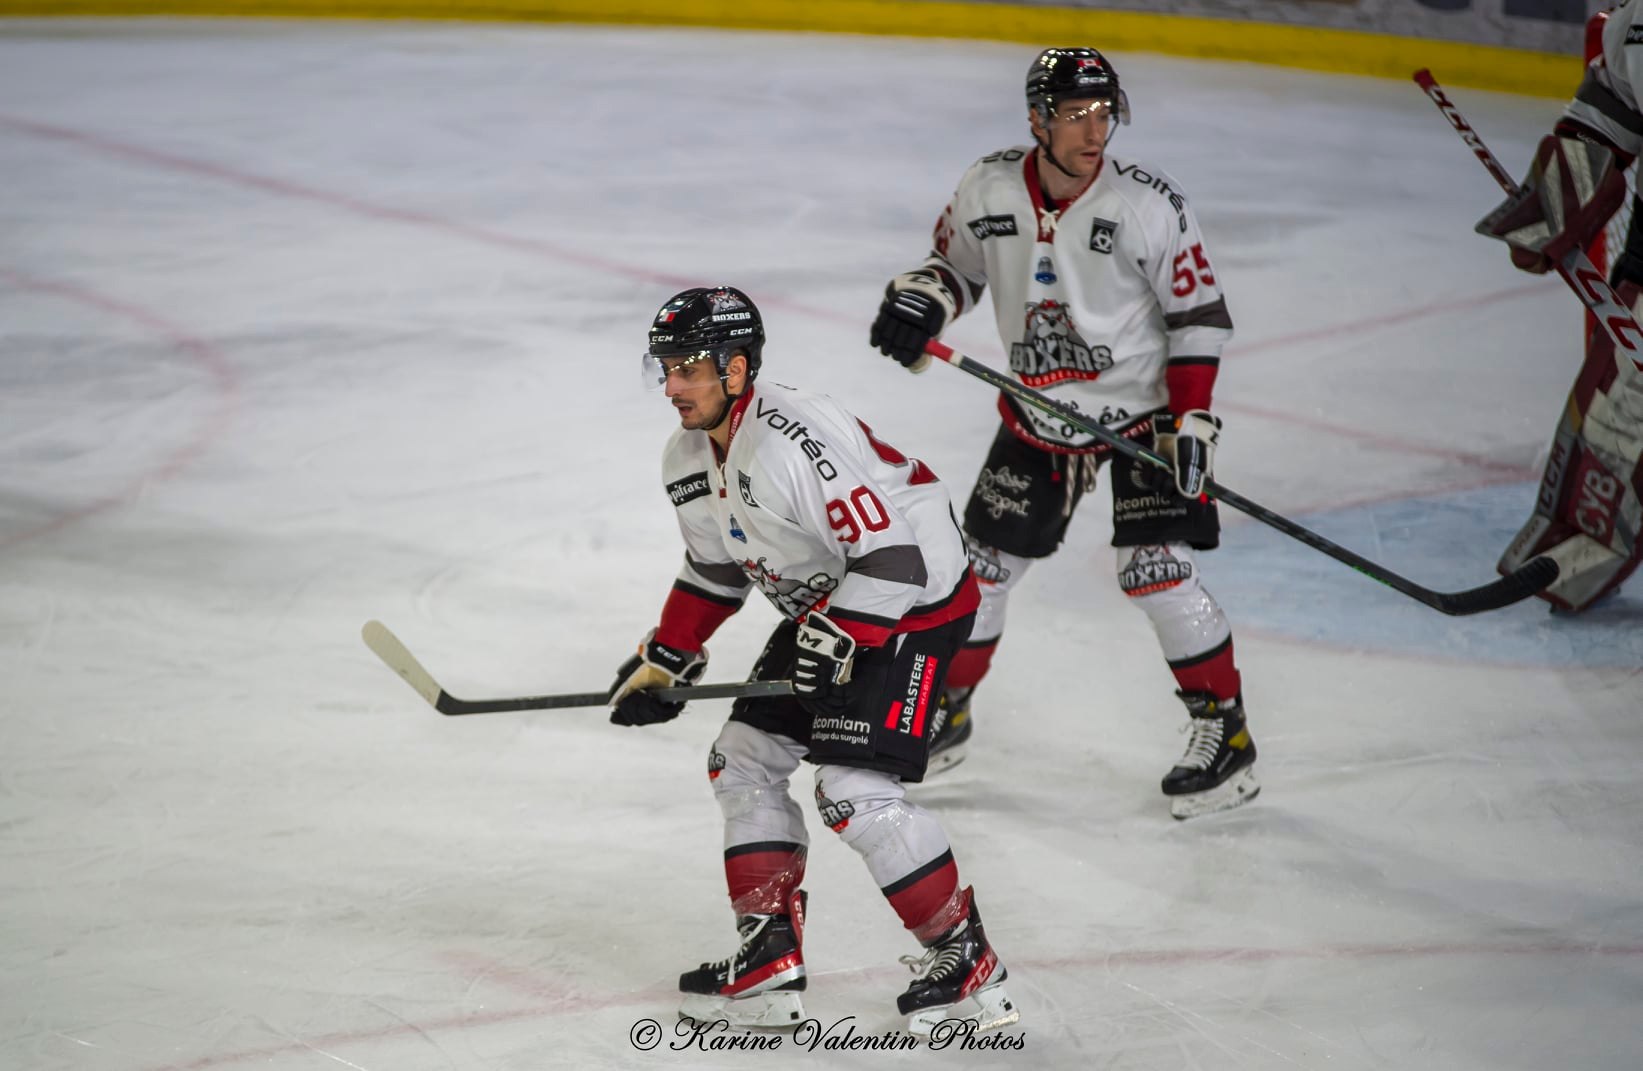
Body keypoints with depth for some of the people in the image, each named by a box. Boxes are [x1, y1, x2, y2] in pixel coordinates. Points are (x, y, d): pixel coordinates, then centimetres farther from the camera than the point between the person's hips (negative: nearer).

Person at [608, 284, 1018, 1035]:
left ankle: (967, 963, -6)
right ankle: (771, 962, 14)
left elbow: (893, 555, -30)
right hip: (824, 609, 10)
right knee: (744, 759, 9)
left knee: (855, 790, -18)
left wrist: (835, 642, -33)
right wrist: (663, 662, 16)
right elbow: (713, 571, 17)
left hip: (914, 601, -10)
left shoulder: (796, 439, -30)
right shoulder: (687, 459, 2)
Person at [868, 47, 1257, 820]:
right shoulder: (987, 190, -9)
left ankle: (1225, 731, -1)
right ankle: (944, 707, 30)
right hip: (1038, 412, 4)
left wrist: (1192, 419, -16)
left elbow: (1198, 314, -11)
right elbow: (957, 263, 9)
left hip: (1143, 409, -4)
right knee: (981, 564, 9)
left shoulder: (1149, 204, -18)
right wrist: (918, 301, -13)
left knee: (1155, 571, -14)